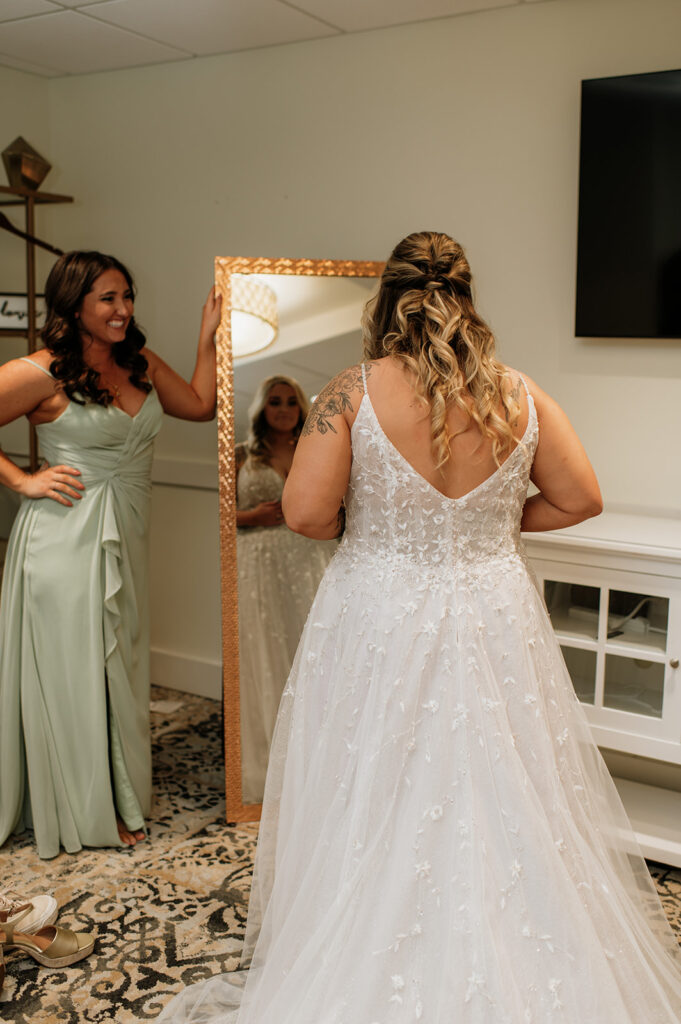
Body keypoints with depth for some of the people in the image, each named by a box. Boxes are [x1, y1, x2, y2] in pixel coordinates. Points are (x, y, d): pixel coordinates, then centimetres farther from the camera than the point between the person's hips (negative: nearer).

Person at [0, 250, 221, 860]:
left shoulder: (141, 365, 9)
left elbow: (200, 404, 16)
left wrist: (209, 334, 12)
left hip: (125, 537, 6)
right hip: (65, 536, -6)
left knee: (119, 668, 13)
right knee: (68, 670, 5)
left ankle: (116, 803, 31)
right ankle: (75, 813, 23)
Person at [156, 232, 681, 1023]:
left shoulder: (354, 392, -12)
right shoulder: (520, 395, -4)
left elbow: (304, 512, -15)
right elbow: (580, 498, 4)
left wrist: (365, 525, 5)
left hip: (379, 621, -2)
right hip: (497, 620, 3)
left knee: (378, 820, 13)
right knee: (501, 810, 17)